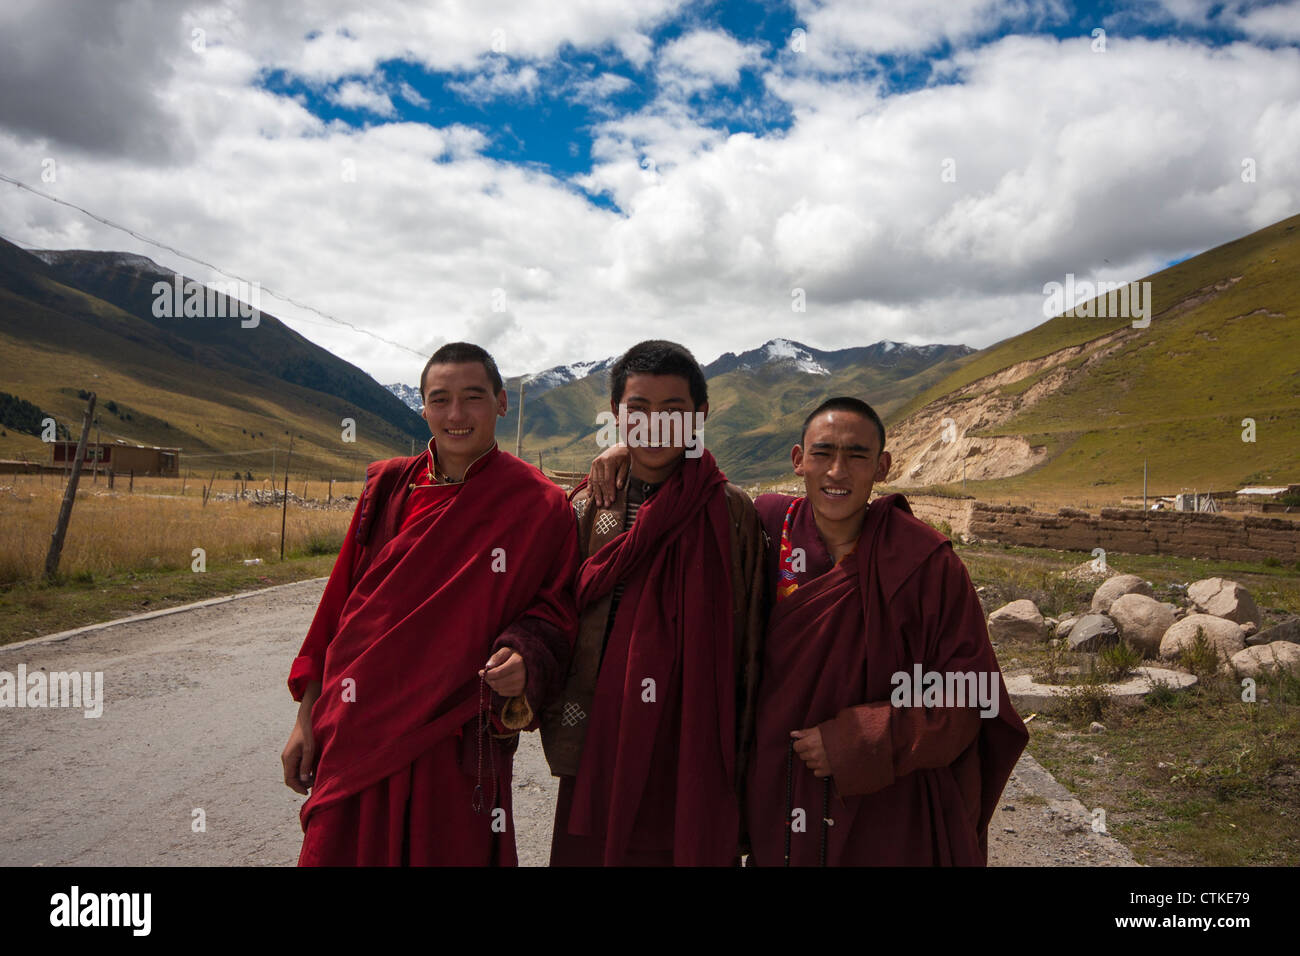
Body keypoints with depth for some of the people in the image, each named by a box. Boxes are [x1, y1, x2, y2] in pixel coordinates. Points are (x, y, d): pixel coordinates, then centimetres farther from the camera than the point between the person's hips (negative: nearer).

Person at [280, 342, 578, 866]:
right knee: (342, 851, 9)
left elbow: (553, 612, -1)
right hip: (358, 736, 3)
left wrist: (523, 657, -23)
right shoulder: (388, 487, 4)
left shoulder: (538, 505, -5)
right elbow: (341, 601, 7)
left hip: (459, 746, -2)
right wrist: (308, 717, 7)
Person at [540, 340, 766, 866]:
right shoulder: (586, 507, 3)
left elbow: (746, 639, -1)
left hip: (694, 753, -2)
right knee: (590, 848, 11)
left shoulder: (729, 512, -4)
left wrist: (740, 751, 1)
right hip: (600, 745, 2)